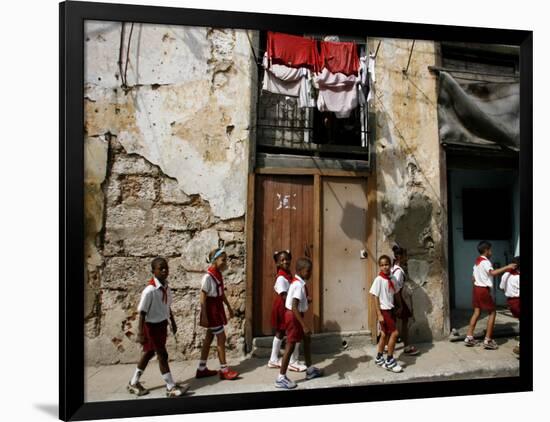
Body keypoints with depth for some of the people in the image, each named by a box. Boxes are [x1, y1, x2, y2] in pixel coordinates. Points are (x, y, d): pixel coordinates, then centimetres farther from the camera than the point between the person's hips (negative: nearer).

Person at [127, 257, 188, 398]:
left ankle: (134, 383, 36)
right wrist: (140, 333, -22)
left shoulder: (166, 287, -2)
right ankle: (171, 387, 12)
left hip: (162, 324, 8)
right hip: (152, 326, -8)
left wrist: (173, 322, 18)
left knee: (149, 353, 19)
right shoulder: (149, 290, -26)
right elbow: (142, 313, -22)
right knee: (162, 355, 0)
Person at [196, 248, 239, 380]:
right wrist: (204, 316, -19)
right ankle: (224, 370, 9)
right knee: (221, 337, -3)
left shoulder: (218, 274, 6)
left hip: (218, 308, 9)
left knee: (209, 338, 14)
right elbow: (203, 297, -18)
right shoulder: (208, 276, -20)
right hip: (211, 309, -9)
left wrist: (229, 307, 20)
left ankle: (202, 369, 24)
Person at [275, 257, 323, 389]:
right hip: (293, 316, -10)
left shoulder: (298, 282, 6)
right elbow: (294, 308, -29)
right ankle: (281, 378, 7)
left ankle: (310, 369, 33)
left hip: (296, 315, 10)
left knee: (307, 339, 20)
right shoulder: (299, 285, -24)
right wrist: (304, 325, -30)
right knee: (290, 345, -2)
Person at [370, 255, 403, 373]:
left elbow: (395, 294, 13)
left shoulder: (392, 279, 3)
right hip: (383, 310, -6)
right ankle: (389, 361, 3)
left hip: (390, 309, 7)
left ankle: (379, 358, 26)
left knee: (385, 334, 13)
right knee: (395, 333, -9)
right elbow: (375, 297, -14)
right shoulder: (379, 280, -14)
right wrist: (379, 314, -17)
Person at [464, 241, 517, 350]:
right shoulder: (485, 262, -14)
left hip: (477, 288, 9)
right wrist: (507, 267, -29)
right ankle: (488, 340, 0)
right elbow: (492, 272, -32)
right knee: (492, 313, 1)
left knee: (476, 312, 10)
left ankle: (469, 337, 8)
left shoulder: (477, 261, 15)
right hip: (484, 289, -9)